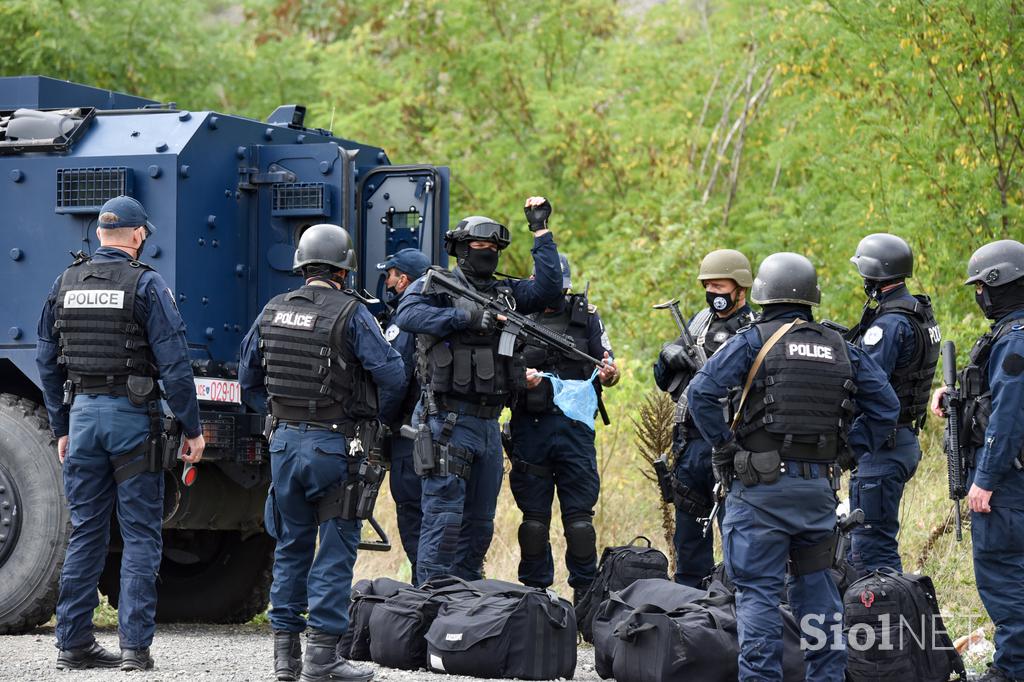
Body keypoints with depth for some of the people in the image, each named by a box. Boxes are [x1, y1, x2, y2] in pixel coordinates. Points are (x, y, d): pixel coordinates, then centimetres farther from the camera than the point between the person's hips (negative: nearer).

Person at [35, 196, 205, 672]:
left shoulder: (65, 284, 9)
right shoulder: (146, 284, -7)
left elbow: (48, 362, 14)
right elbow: (174, 364, -10)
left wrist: (61, 427, 21)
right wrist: (192, 428, -4)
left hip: (83, 413, 5)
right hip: (133, 416, -5)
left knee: (86, 533, 11)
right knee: (141, 536, 0)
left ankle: (73, 642, 11)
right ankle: (135, 645, -4)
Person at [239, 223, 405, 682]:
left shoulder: (273, 312, 6)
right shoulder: (350, 313, -11)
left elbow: (248, 377, 15)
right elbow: (391, 373, -14)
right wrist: (382, 419, 4)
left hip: (284, 440, 5)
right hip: (333, 444, -5)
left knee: (291, 545, 14)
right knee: (335, 549, 0)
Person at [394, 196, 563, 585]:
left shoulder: (505, 293, 16)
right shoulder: (436, 286, -1)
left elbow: (548, 287, 4)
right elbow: (407, 314, -20)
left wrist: (540, 230, 6)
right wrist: (464, 316, -25)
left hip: (489, 424, 7)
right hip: (450, 422, -7)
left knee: (479, 523, 11)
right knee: (444, 516, -9)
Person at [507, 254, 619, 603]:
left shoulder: (586, 315, 10)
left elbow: (607, 364, 10)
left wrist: (610, 373, -14)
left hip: (575, 426, 0)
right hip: (530, 427, 0)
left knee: (580, 515, -2)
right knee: (534, 516, 6)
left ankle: (585, 593, 4)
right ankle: (535, 591, 14)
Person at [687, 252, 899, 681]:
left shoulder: (755, 341, -5)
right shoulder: (840, 349, 10)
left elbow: (701, 392, -14)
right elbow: (886, 406, 11)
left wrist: (724, 445, -6)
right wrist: (848, 451, 12)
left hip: (762, 486, -5)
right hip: (820, 485, 5)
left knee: (758, 590, -2)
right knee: (817, 584, 15)